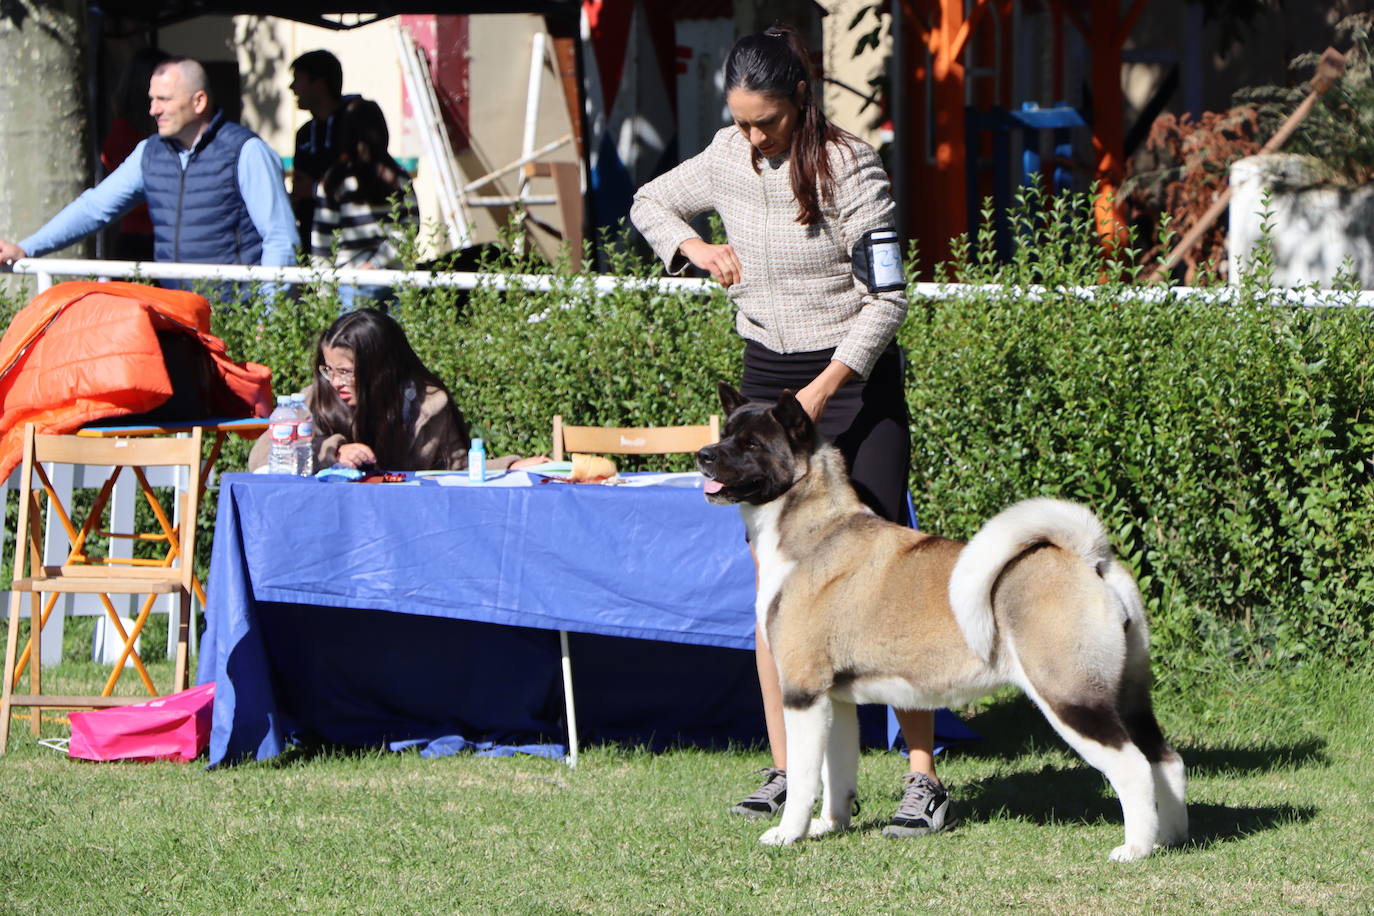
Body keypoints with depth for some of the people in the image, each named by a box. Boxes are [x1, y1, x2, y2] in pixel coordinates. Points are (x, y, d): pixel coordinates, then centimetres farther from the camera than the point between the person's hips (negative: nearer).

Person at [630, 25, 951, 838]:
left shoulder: (849, 169, -15)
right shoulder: (728, 159, 1)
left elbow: (888, 299, -14)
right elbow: (650, 203, 20)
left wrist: (823, 390, -21)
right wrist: (693, 248, -1)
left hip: (855, 377, -6)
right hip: (768, 377, 6)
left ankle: (924, 778, -9)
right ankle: (788, 772, 8)